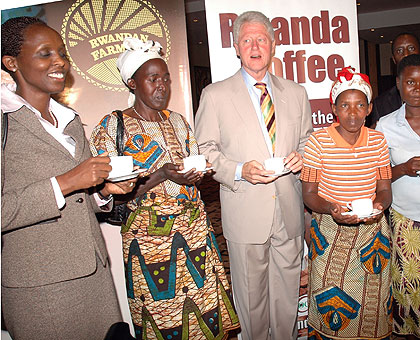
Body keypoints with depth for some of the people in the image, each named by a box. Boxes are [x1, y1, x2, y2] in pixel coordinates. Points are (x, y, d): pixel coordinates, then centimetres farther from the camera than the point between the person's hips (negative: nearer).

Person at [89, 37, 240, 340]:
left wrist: (196, 173, -7)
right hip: (149, 236, -4)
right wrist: (161, 175, -22)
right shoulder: (112, 126, -5)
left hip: (194, 231, 5)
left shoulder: (178, 121, 11)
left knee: (207, 315, 10)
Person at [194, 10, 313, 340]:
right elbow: (205, 151, -1)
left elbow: (308, 139, 18)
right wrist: (239, 171, -17)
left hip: (290, 212, 3)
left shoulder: (296, 92, 10)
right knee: (251, 294, 11)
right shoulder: (215, 95, -1)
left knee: (288, 291, 17)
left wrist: (301, 156, -5)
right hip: (245, 212, -3)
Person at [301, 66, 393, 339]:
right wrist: (332, 209, -26)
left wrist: (379, 205, -19)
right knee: (331, 306, 8)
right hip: (330, 235, -2)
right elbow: (309, 194, -7)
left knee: (372, 302, 15)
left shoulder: (378, 141, 0)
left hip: (372, 231, 3)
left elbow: (384, 190, 4)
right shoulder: (318, 141, -10)